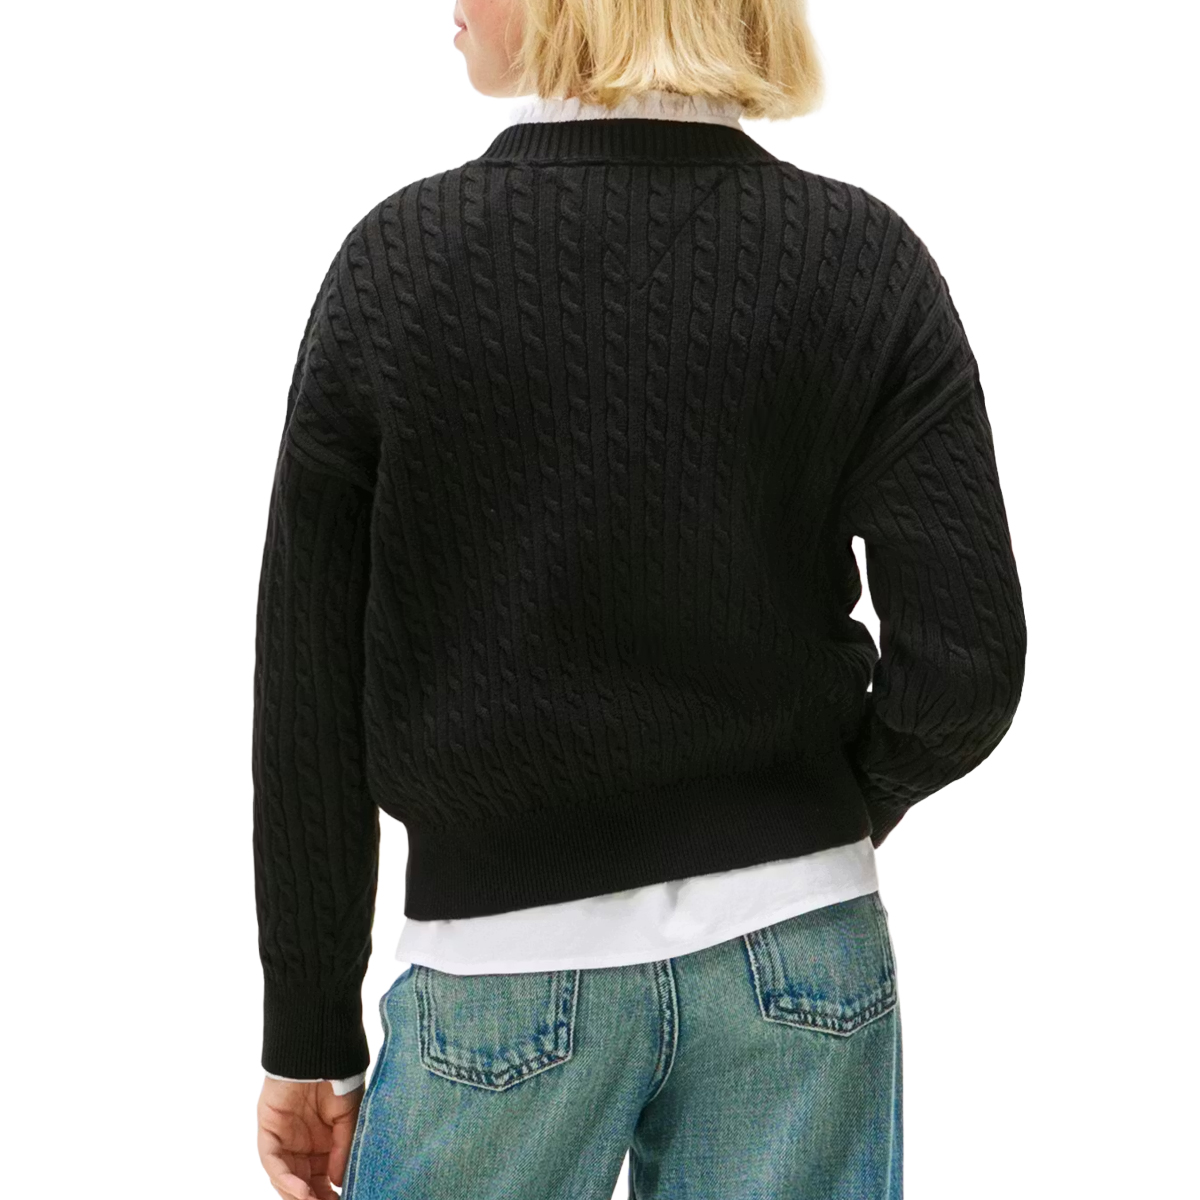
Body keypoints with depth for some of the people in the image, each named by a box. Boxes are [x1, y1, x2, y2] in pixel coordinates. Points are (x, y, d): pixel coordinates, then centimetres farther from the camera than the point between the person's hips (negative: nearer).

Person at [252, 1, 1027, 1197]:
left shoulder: (401, 259, -9)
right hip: (799, 954, 2)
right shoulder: (862, 257, -6)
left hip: (510, 963, -1)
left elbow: (312, 696, -6)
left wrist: (314, 1041, 4)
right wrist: (834, 810, 11)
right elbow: (963, 663, -11)